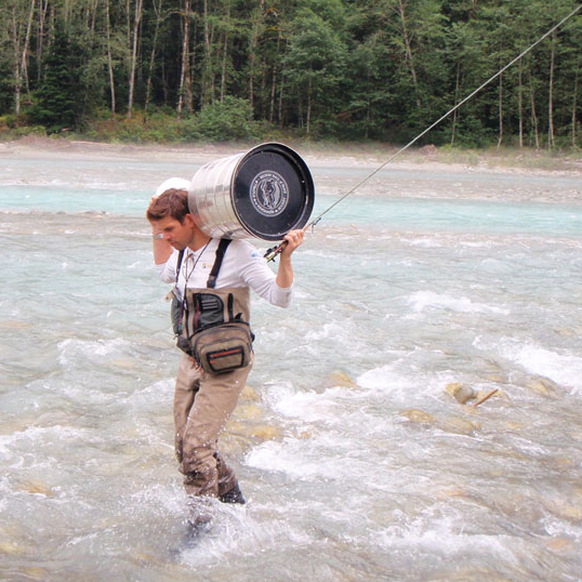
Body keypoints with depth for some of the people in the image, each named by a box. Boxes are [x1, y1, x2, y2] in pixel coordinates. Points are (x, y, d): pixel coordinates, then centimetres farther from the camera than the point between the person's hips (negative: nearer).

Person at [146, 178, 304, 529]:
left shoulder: (236, 252, -17)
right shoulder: (183, 253, 5)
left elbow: (280, 297, -15)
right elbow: (165, 273, 30)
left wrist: (286, 257, -30)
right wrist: (158, 232, 21)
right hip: (191, 361, 8)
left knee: (196, 445, -14)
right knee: (186, 446, 10)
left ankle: (202, 524, 0)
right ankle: (232, 496, 33)